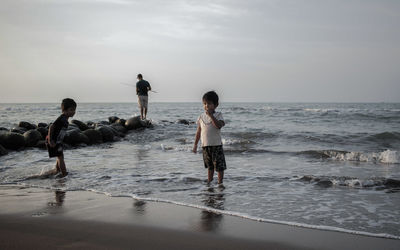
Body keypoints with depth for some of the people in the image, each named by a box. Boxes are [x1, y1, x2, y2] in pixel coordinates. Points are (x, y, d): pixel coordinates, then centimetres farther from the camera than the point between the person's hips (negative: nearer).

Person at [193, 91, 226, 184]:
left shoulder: (218, 115, -5)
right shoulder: (201, 117, 7)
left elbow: (219, 125, -25)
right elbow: (199, 131, 13)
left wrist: (211, 115, -27)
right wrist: (195, 144, 13)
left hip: (216, 145, -4)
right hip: (205, 145, 4)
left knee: (219, 166, -1)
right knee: (210, 166, 15)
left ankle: (220, 182, 9)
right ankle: (209, 182, 25)